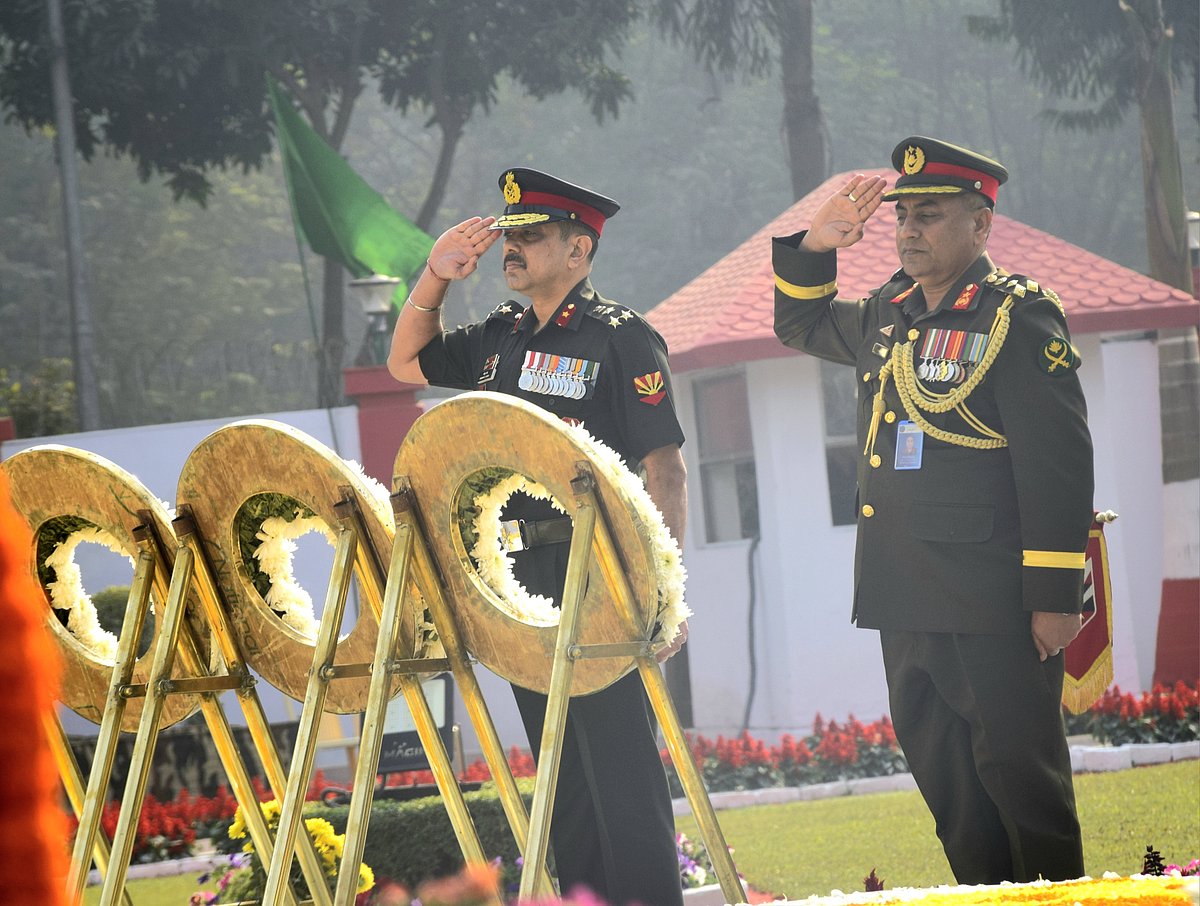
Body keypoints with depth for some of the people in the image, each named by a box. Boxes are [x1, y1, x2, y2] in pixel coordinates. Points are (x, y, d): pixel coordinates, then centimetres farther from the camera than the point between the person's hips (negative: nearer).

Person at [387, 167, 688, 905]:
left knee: (620, 760, -8)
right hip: (520, 581, 7)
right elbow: (407, 362, 29)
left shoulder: (620, 338, -7)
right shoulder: (502, 338, 14)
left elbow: (665, 469, -10)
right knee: (560, 771, 10)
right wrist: (436, 279, 13)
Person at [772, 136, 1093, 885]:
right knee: (944, 779, 11)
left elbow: (1059, 461, -14)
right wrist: (815, 246, 14)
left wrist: (1055, 597, -18)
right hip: (908, 599, 8)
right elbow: (801, 325, 34)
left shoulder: (1019, 315, -9)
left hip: (992, 599, -8)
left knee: (1018, 768, -5)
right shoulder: (889, 316, 14)